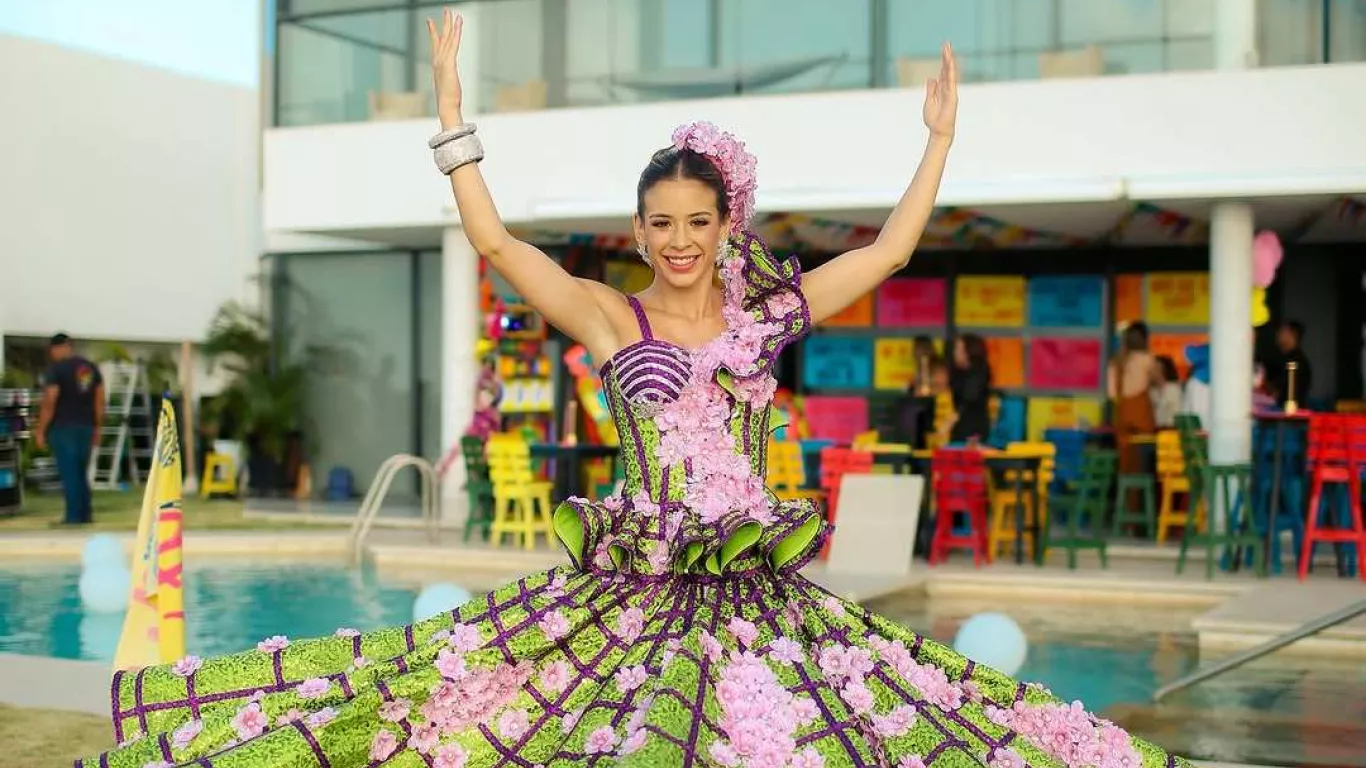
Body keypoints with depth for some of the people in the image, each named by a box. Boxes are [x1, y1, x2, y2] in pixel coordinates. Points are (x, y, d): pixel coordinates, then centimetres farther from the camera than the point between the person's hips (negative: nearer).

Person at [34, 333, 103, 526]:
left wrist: (40, 431, -8)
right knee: (81, 473, 14)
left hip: (63, 426, -6)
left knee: (69, 474, -4)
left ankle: (73, 516, -5)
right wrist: (97, 427, 19)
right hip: (86, 426, 6)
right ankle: (86, 514, 13)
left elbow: (49, 402, -13)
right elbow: (100, 401, 12)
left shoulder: (56, 369, -8)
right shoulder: (91, 367, 11)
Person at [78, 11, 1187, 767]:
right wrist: (452, 111, -7)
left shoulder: (770, 310, 8)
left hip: (761, 589, 2)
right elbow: (492, 239, -5)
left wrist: (941, 140, 12)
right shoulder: (609, 315, 2)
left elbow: (891, 247, 12)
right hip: (635, 585, -2)